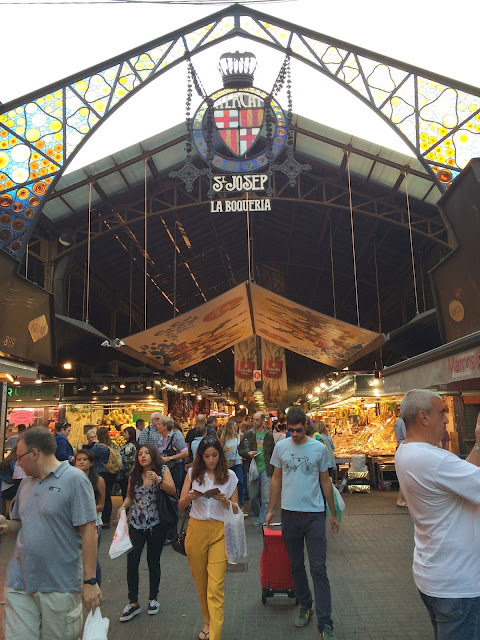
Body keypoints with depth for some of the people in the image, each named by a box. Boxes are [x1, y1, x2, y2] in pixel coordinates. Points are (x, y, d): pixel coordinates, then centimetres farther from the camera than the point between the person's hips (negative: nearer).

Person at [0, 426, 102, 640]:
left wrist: (90, 581, -17)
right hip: (19, 583, 5)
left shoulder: (74, 479, -14)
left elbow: (88, 531, -16)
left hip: (60, 587, -5)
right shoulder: (26, 482, 9)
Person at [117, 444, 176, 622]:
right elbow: (130, 496, 14)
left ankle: (153, 599, 27)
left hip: (156, 525, -2)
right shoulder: (134, 475, 5)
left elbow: (172, 491, -15)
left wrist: (158, 479, -29)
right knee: (132, 561, -5)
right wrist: (123, 506, -6)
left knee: (153, 561, 8)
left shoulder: (163, 470, -4)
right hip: (137, 524, 2)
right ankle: (133, 603, 9)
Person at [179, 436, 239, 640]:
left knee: (215, 587, -7)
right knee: (200, 582, 14)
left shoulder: (229, 476, 0)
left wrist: (225, 501, -17)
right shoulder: (193, 473, 2)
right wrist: (189, 497, -17)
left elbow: (236, 509, 4)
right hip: (196, 530, 2)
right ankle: (208, 621, 36)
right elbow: (181, 505, 4)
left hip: (219, 533, -2)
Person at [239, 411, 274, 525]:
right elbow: (240, 449, 7)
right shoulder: (248, 434, 4)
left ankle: (262, 520, 6)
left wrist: (273, 469, 4)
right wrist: (248, 453, -13)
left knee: (265, 497, -4)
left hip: (265, 470, -1)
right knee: (253, 496, 11)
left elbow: (273, 453, 9)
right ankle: (257, 515, 34)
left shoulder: (269, 435, 3)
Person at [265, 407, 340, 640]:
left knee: (319, 569, -3)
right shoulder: (281, 447, 0)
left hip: (314, 514, -2)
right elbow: (276, 479, 8)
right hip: (289, 513, 3)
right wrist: (270, 510, 8)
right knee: (296, 565, 15)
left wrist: (333, 514, 8)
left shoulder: (319, 448, -4)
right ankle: (305, 606, 34)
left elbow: (325, 481, 4)